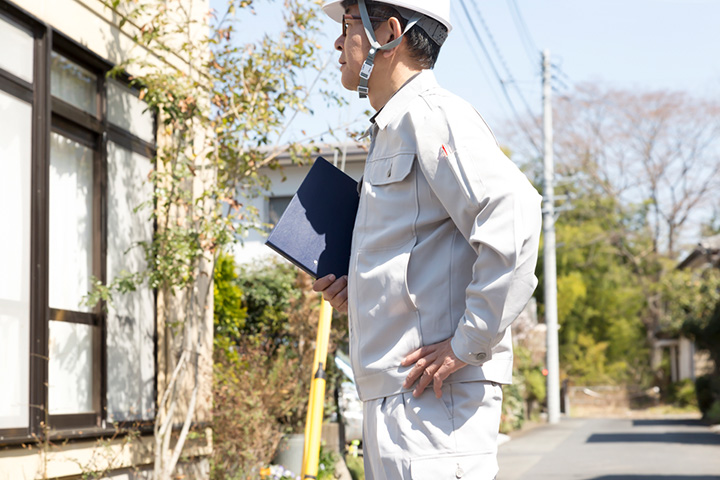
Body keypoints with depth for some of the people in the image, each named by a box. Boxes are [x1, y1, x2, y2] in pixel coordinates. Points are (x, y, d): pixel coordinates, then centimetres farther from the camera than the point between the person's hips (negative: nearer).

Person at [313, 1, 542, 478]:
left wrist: (468, 344, -22)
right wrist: (363, 291, 12)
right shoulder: (392, 128, 21)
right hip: (392, 395, 10)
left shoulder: (430, 113, -10)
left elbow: (514, 213, -24)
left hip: (432, 394, -10)